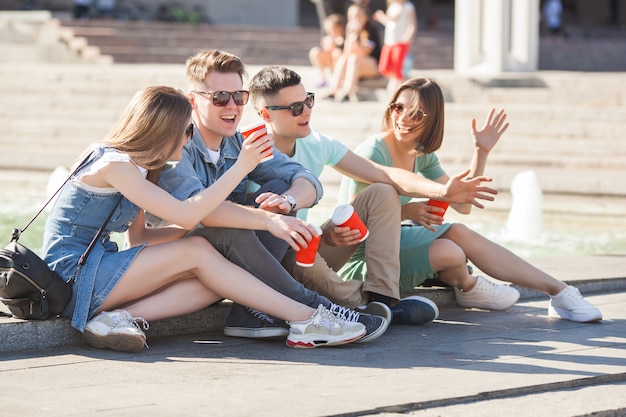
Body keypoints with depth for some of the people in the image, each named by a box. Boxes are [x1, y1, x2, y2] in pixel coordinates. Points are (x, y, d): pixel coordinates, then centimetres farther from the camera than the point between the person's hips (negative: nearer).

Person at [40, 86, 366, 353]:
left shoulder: (132, 166, 13)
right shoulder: (114, 166, -17)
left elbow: (137, 237, 13)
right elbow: (186, 214, -23)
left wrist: (203, 225, 4)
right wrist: (241, 167, -19)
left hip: (92, 269, 9)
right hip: (73, 276, -9)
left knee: (214, 285, -5)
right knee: (197, 252, -17)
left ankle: (123, 317, -21)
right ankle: (303, 320, -16)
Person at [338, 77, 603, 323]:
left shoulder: (422, 154, 5)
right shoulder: (373, 153, -19)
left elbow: (462, 204, 5)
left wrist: (481, 152, 0)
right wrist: (403, 212, -34)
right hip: (358, 262, -7)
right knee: (448, 251, -29)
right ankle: (467, 289, 8)